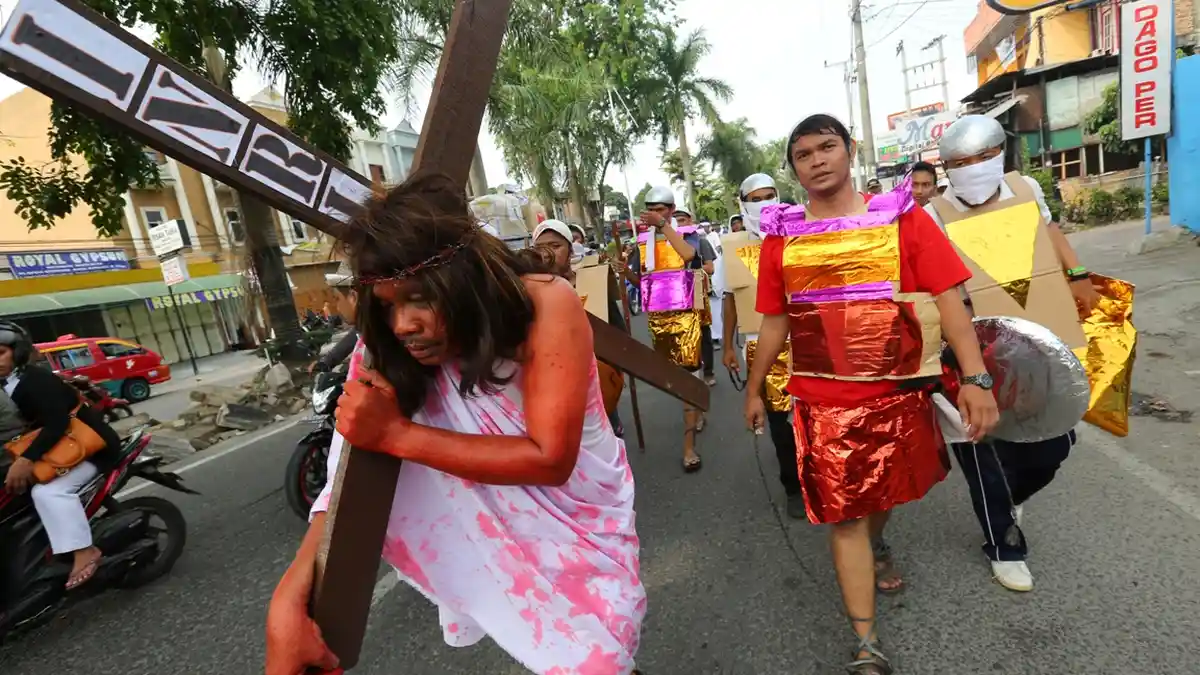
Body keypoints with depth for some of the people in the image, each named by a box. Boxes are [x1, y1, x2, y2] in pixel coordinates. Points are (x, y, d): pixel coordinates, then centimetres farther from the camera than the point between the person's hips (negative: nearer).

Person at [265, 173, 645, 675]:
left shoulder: (545, 305, -30)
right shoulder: (398, 352, -17)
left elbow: (550, 460, -34)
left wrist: (397, 434, -34)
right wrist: (289, 599, -31)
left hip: (579, 518, -3)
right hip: (502, 519, 4)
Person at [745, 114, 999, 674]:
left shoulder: (901, 216, -1)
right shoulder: (781, 236, 1)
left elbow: (947, 298, -5)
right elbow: (774, 321, 7)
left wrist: (975, 377, -14)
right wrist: (754, 389, 11)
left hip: (901, 390, 1)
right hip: (822, 399, -1)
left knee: (888, 491, 22)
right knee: (842, 513, 4)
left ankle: (872, 551, 54)